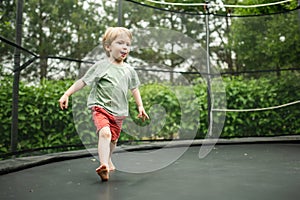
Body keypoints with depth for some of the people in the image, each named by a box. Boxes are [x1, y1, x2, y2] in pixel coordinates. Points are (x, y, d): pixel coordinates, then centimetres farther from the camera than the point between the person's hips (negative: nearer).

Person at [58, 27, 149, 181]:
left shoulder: (129, 70, 8)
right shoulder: (101, 66, -5)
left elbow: (134, 88, 22)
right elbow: (83, 81, -3)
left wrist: (140, 106, 18)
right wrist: (66, 94, -8)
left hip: (119, 112, 5)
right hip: (100, 107, -5)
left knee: (113, 139, 15)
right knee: (105, 133, -28)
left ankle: (108, 160, 43)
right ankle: (104, 166, -33)